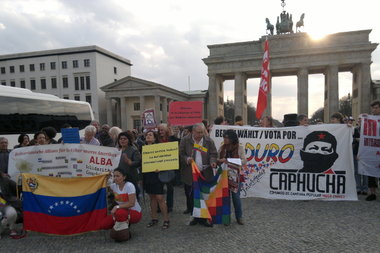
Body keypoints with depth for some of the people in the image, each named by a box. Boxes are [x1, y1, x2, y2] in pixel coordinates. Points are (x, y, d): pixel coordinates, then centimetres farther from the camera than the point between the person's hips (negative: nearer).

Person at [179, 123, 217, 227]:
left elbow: (213, 154, 5)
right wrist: (186, 159, -18)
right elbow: (181, 154, 1)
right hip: (190, 175, 0)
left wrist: (212, 162, -15)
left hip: (205, 174, 1)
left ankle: (204, 218, 20)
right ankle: (195, 217, 24)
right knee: (191, 197, 7)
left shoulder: (209, 141, 4)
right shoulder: (185, 140, 0)